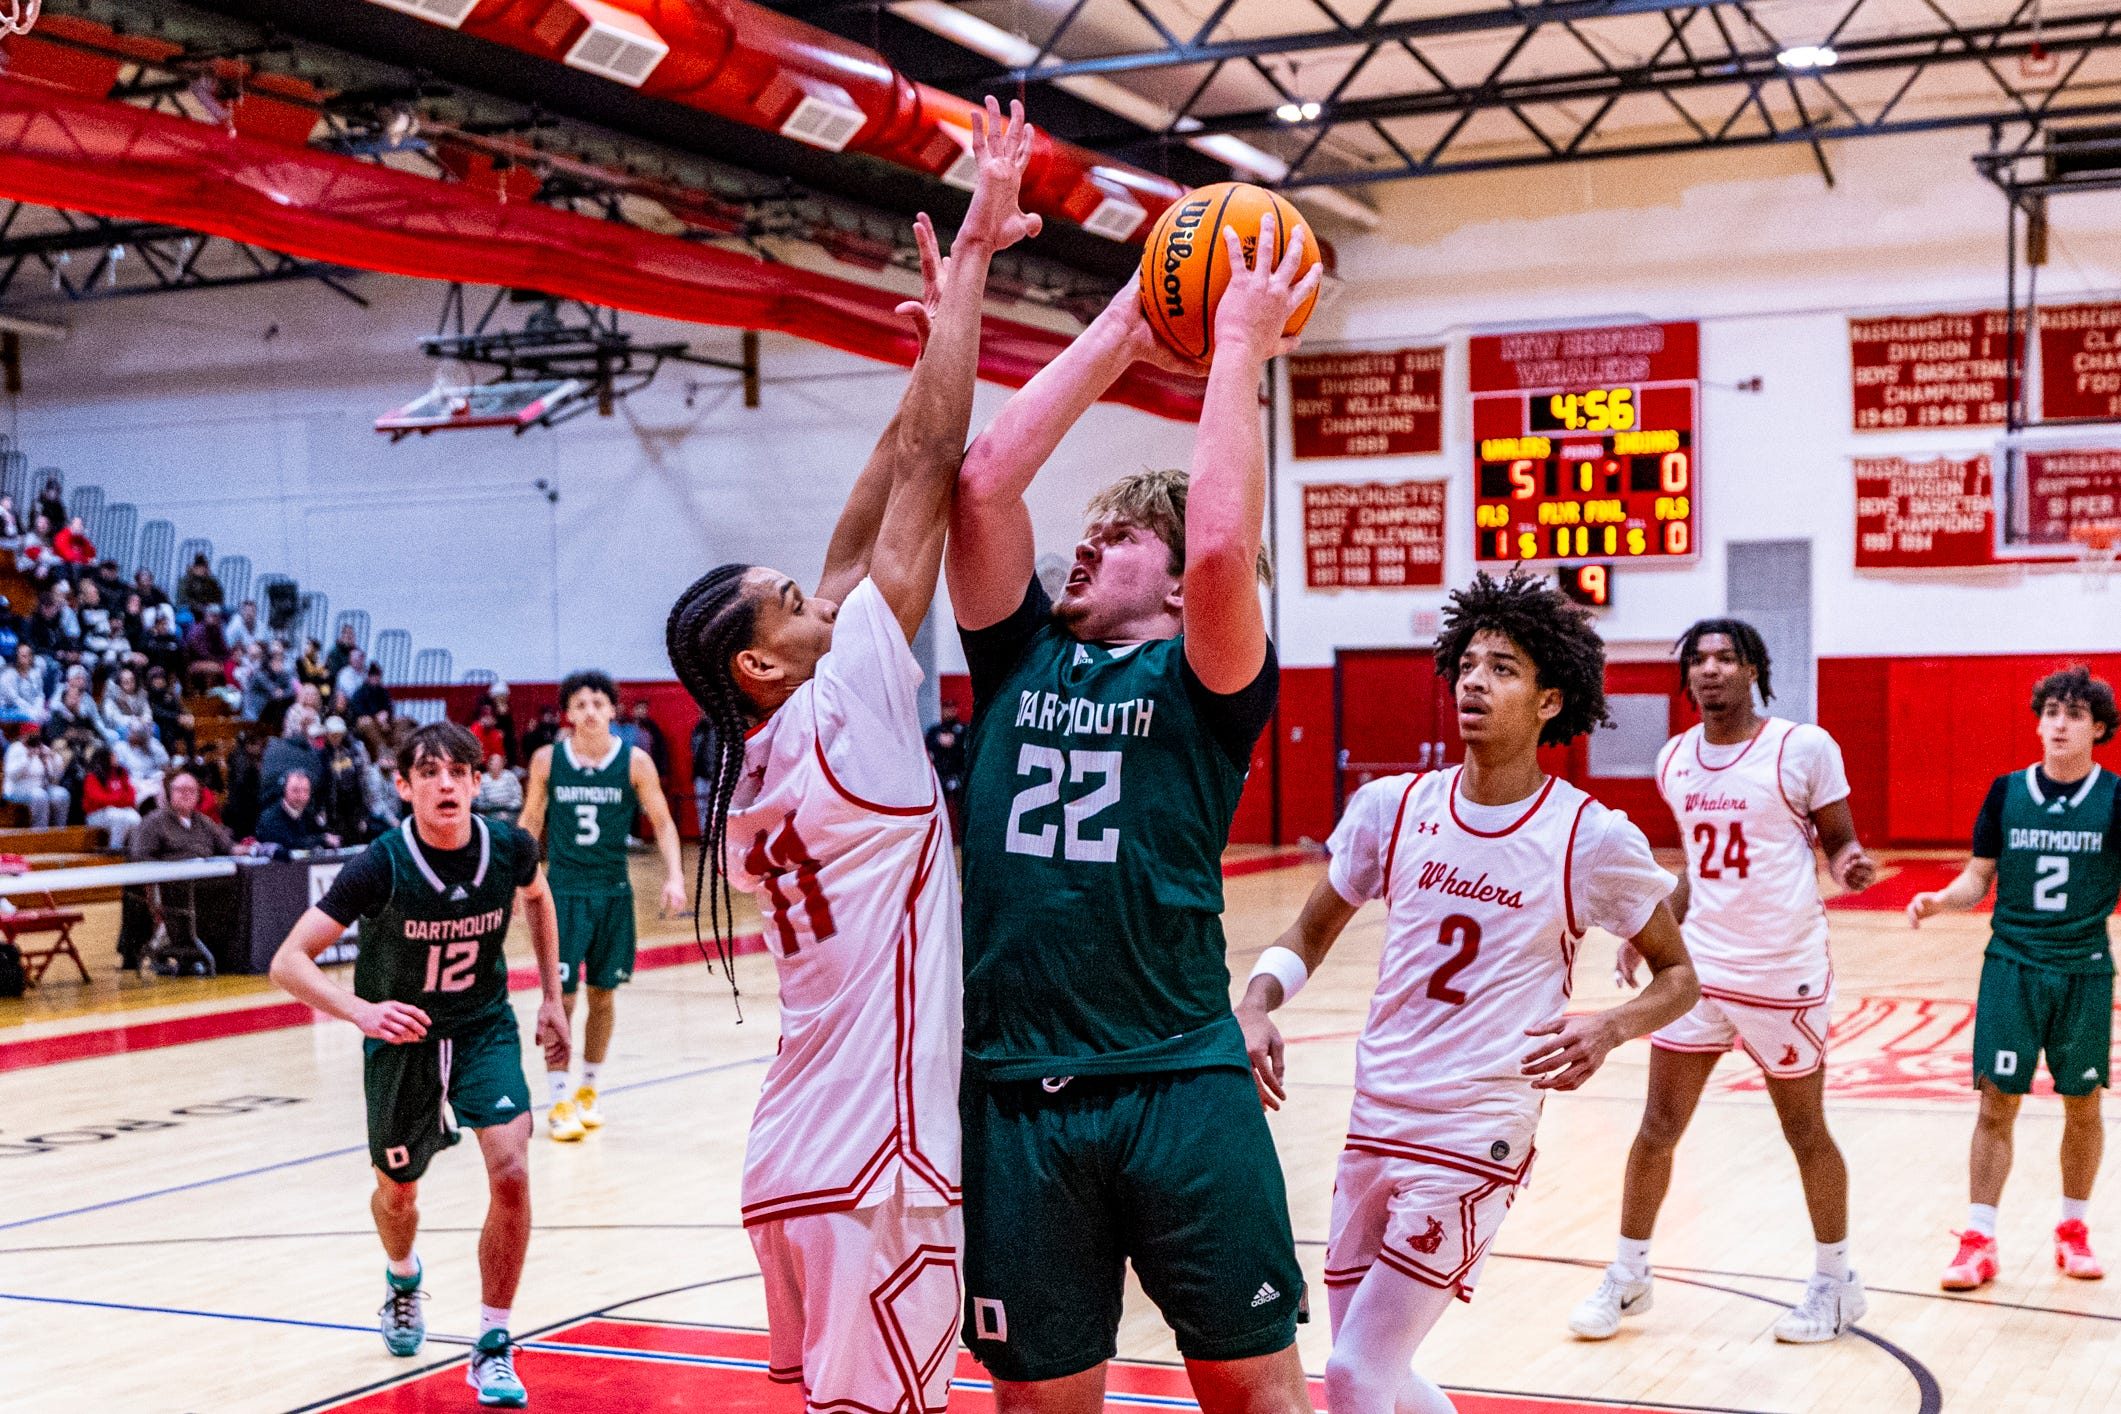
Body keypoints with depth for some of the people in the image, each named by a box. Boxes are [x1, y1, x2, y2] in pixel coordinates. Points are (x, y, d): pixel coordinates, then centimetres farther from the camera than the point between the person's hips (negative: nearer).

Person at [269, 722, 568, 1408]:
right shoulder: (380, 866, -26)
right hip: (402, 1036, -1)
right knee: (397, 1191, 18)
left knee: (511, 1174, -19)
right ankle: (403, 1281, 55)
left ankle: (493, 1347, -2)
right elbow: (287, 962, -28)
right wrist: (361, 1010, -46)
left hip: (485, 1026, 1)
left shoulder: (510, 849, -17)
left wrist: (551, 997, 10)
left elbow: (537, 897, 9)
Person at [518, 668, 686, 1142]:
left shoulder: (635, 762, -5)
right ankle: (560, 1102, 4)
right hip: (563, 890, -1)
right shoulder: (547, 760, -4)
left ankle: (589, 1090, 26)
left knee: (604, 993, 10)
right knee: (561, 995, -4)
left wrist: (674, 877, -12)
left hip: (613, 892, 1)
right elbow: (531, 822, 7)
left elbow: (662, 822, 0)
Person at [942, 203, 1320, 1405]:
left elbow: (1223, 549, -19)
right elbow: (981, 484, 0)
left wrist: (1241, 347, -8)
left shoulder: (1205, 678, 1)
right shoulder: (1019, 657, 12)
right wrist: (1117, 334, 6)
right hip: (1015, 1093, 4)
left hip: (1182, 1088, -3)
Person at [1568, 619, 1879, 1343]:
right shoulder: (1674, 759, 5)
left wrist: (1850, 866, -24)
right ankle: (1628, 1275, 20)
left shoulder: (1804, 747, -10)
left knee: (1806, 1132, 9)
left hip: (1785, 972, -4)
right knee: (1658, 1125, 6)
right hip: (1699, 965, 4)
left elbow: (1841, 842, -2)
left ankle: (1836, 1282, 27)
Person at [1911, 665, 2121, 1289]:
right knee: (1997, 1101, -2)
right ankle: (1978, 1242, 4)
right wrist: (1939, 900, -13)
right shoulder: (2007, 792, 2)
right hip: (2012, 964, 0)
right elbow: (1979, 878, 6)